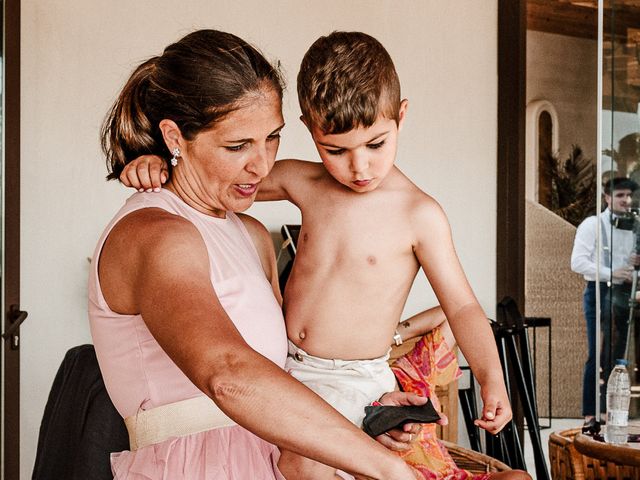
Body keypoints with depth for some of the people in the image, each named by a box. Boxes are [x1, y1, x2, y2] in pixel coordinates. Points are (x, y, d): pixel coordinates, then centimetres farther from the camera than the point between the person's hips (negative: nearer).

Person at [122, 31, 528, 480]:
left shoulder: (419, 215, -12)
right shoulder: (304, 183, 1)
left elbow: (462, 306, -9)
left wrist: (492, 379, -23)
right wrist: (157, 163, -7)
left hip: (351, 381, -6)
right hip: (281, 363, 6)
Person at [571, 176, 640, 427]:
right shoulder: (592, 225, -3)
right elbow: (577, 262, -13)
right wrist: (611, 273, -22)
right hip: (599, 292, -5)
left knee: (616, 356, 7)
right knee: (596, 356, -6)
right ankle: (590, 414, 0)